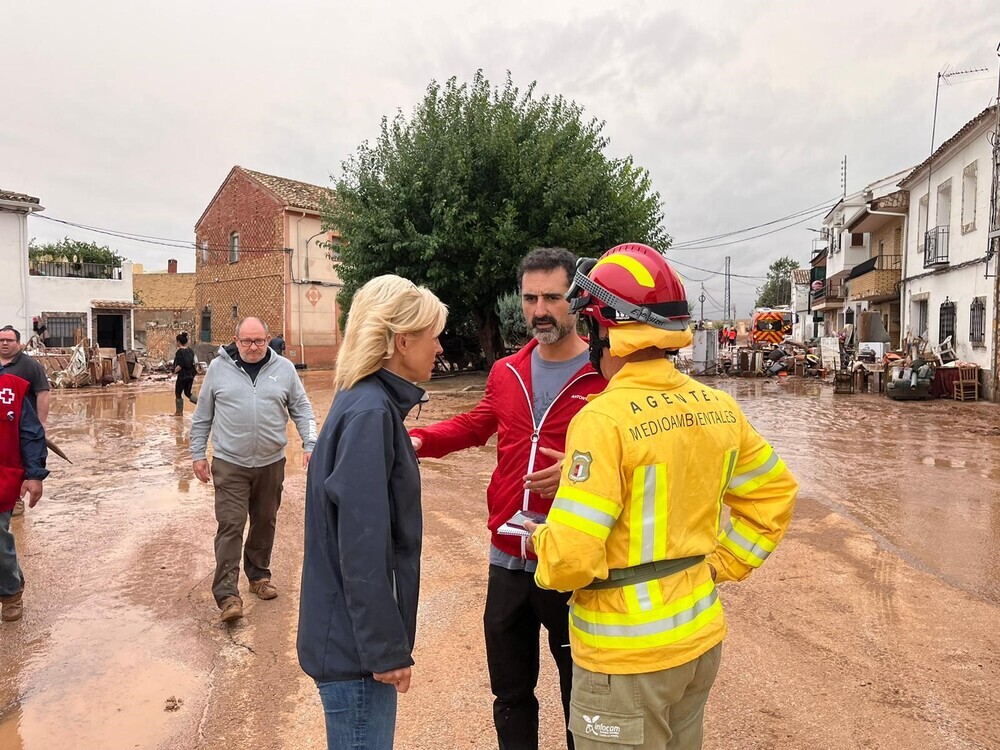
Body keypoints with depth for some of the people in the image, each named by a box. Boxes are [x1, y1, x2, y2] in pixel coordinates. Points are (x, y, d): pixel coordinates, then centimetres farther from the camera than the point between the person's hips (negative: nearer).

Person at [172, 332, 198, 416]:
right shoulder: (190, 350, 6)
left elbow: (180, 366, -20)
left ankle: (179, 412, 20)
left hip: (182, 376, -7)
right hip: (191, 375, 7)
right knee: (188, 393, 16)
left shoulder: (179, 351, -14)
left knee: (178, 394, 10)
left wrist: (173, 372, -10)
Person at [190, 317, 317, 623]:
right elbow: (202, 416, 7)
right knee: (230, 526, -4)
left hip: (271, 463, 2)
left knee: (265, 523, 14)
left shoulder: (284, 369, 2)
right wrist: (198, 453, 6)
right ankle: (227, 595, 1)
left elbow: (302, 410, 5)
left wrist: (310, 444, -5)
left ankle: (258, 575, 33)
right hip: (229, 464, -2)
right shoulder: (218, 368, 0)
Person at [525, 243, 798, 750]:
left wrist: (543, 542, -4)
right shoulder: (718, 406, -2)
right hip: (700, 634, 7)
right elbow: (774, 492, 10)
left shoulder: (605, 419, -24)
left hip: (628, 655, -6)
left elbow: (570, 558, -25)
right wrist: (722, 565, 12)